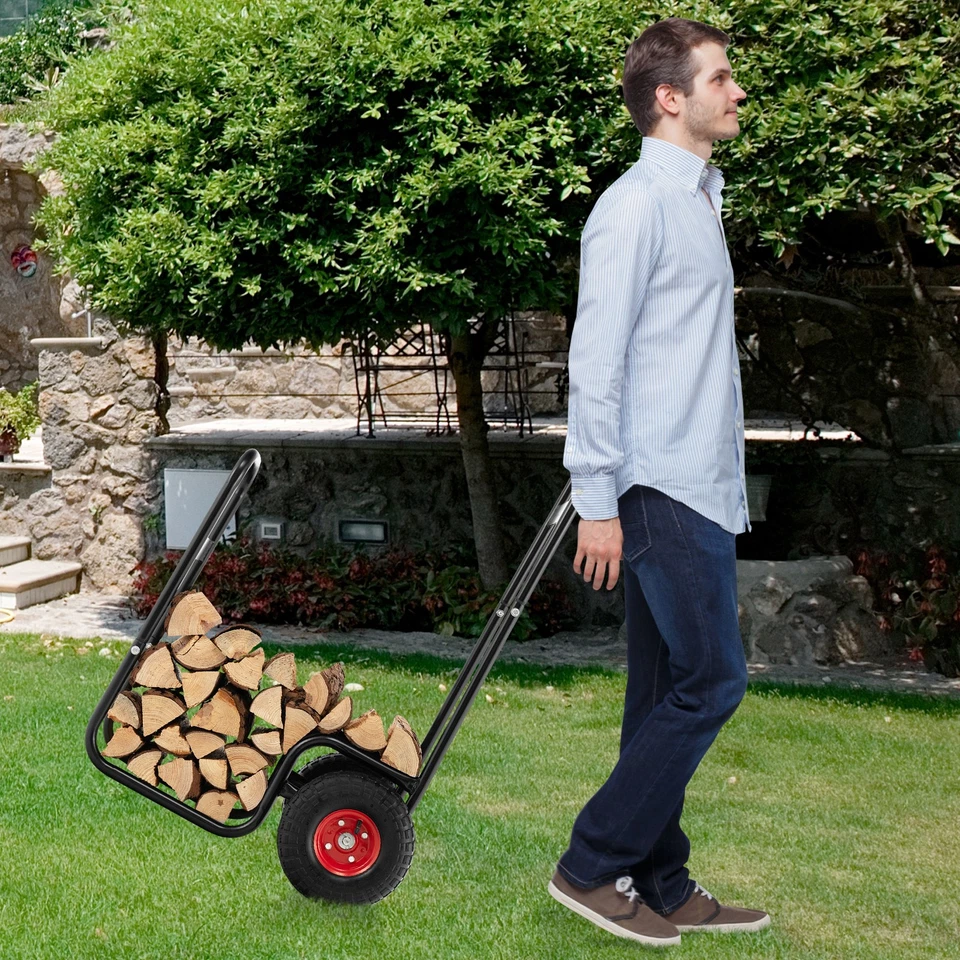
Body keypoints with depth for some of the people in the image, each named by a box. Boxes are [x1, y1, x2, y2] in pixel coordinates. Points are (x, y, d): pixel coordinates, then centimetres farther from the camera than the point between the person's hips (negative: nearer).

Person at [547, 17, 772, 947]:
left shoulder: (694, 200, 20)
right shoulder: (638, 206, -9)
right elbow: (596, 359, -14)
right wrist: (596, 500, -16)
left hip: (699, 488, 9)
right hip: (662, 488, -9)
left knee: (666, 696, 10)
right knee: (708, 683, -9)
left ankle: (660, 887, 17)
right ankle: (591, 866, 0)